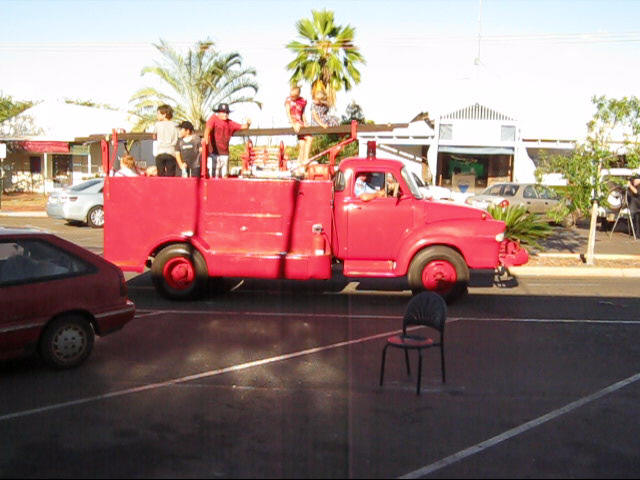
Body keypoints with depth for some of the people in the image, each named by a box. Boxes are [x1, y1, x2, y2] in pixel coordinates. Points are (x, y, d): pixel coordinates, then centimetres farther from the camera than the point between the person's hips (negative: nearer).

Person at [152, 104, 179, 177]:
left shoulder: (157, 124, 4)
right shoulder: (174, 125, 6)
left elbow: (154, 137, 17)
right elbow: (176, 140, 6)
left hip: (160, 153, 0)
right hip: (171, 153, 0)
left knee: (160, 175, 3)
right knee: (170, 176, -1)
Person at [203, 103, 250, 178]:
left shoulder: (230, 123, 14)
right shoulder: (213, 118, -2)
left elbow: (242, 127, 17)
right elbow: (208, 128, -19)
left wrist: (247, 123, -7)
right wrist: (206, 138, -38)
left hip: (224, 153, 6)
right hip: (214, 152, -5)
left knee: (224, 175, 7)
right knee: (214, 175, -9)